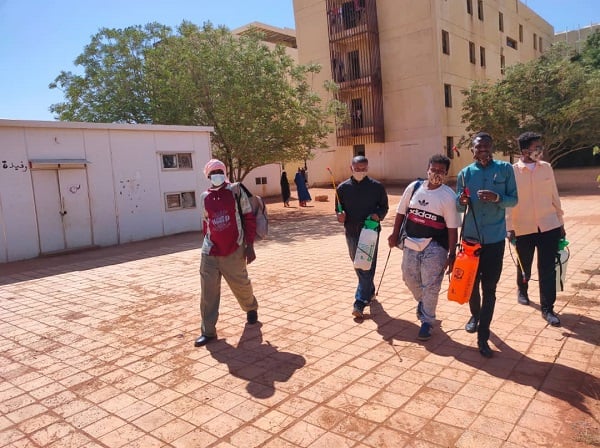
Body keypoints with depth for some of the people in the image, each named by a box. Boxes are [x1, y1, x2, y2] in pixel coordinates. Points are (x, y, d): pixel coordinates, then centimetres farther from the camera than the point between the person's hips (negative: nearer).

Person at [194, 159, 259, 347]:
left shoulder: (235, 191, -4)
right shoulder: (204, 198, 5)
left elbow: (249, 218, -3)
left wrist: (249, 245, -6)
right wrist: (210, 243, 14)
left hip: (234, 252, -2)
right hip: (210, 254, 2)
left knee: (241, 286, 14)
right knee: (208, 292, 0)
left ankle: (251, 309, 44)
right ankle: (208, 331, 11)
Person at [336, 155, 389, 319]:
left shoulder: (377, 187, -3)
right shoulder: (343, 188, 2)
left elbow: (384, 207, 5)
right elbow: (338, 209, 9)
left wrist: (378, 215, -16)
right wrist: (340, 215, -13)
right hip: (351, 232, 4)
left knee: (367, 267, -7)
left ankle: (360, 303, -5)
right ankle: (370, 291, 40)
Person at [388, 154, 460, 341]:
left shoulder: (448, 196, -9)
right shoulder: (413, 187, 1)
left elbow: (452, 228, -10)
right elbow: (401, 212, 11)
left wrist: (452, 254, -12)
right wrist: (395, 234, 10)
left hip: (434, 247, -4)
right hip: (411, 244, 4)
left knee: (431, 287, -1)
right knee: (410, 279, 16)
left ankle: (427, 322, 17)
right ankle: (422, 302, 46)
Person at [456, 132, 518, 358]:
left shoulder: (505, 169, -2)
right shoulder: (465, 173, 1)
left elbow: (513, 200, -2)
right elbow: (459, 207, 5)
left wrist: (497, 198, -22)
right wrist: (462, 201, -19)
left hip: (495, 238, -2)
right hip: (471, 236, 2)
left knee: (489, 287, 0)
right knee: (471, 282, 15)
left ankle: (483, 336, 7)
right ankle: (475, 315, 43)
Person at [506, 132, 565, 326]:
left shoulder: (547, 168, 4)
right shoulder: (512, 171, -7)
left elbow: (554, 197, 8)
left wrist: (560, 223, 10)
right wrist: (509, 227, -13)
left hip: (549, 226, 2)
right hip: (524, 228, -2)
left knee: (547, 268, 0)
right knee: (525, 265, 16)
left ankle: (547, 308, 9)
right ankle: (522, 290, 44)